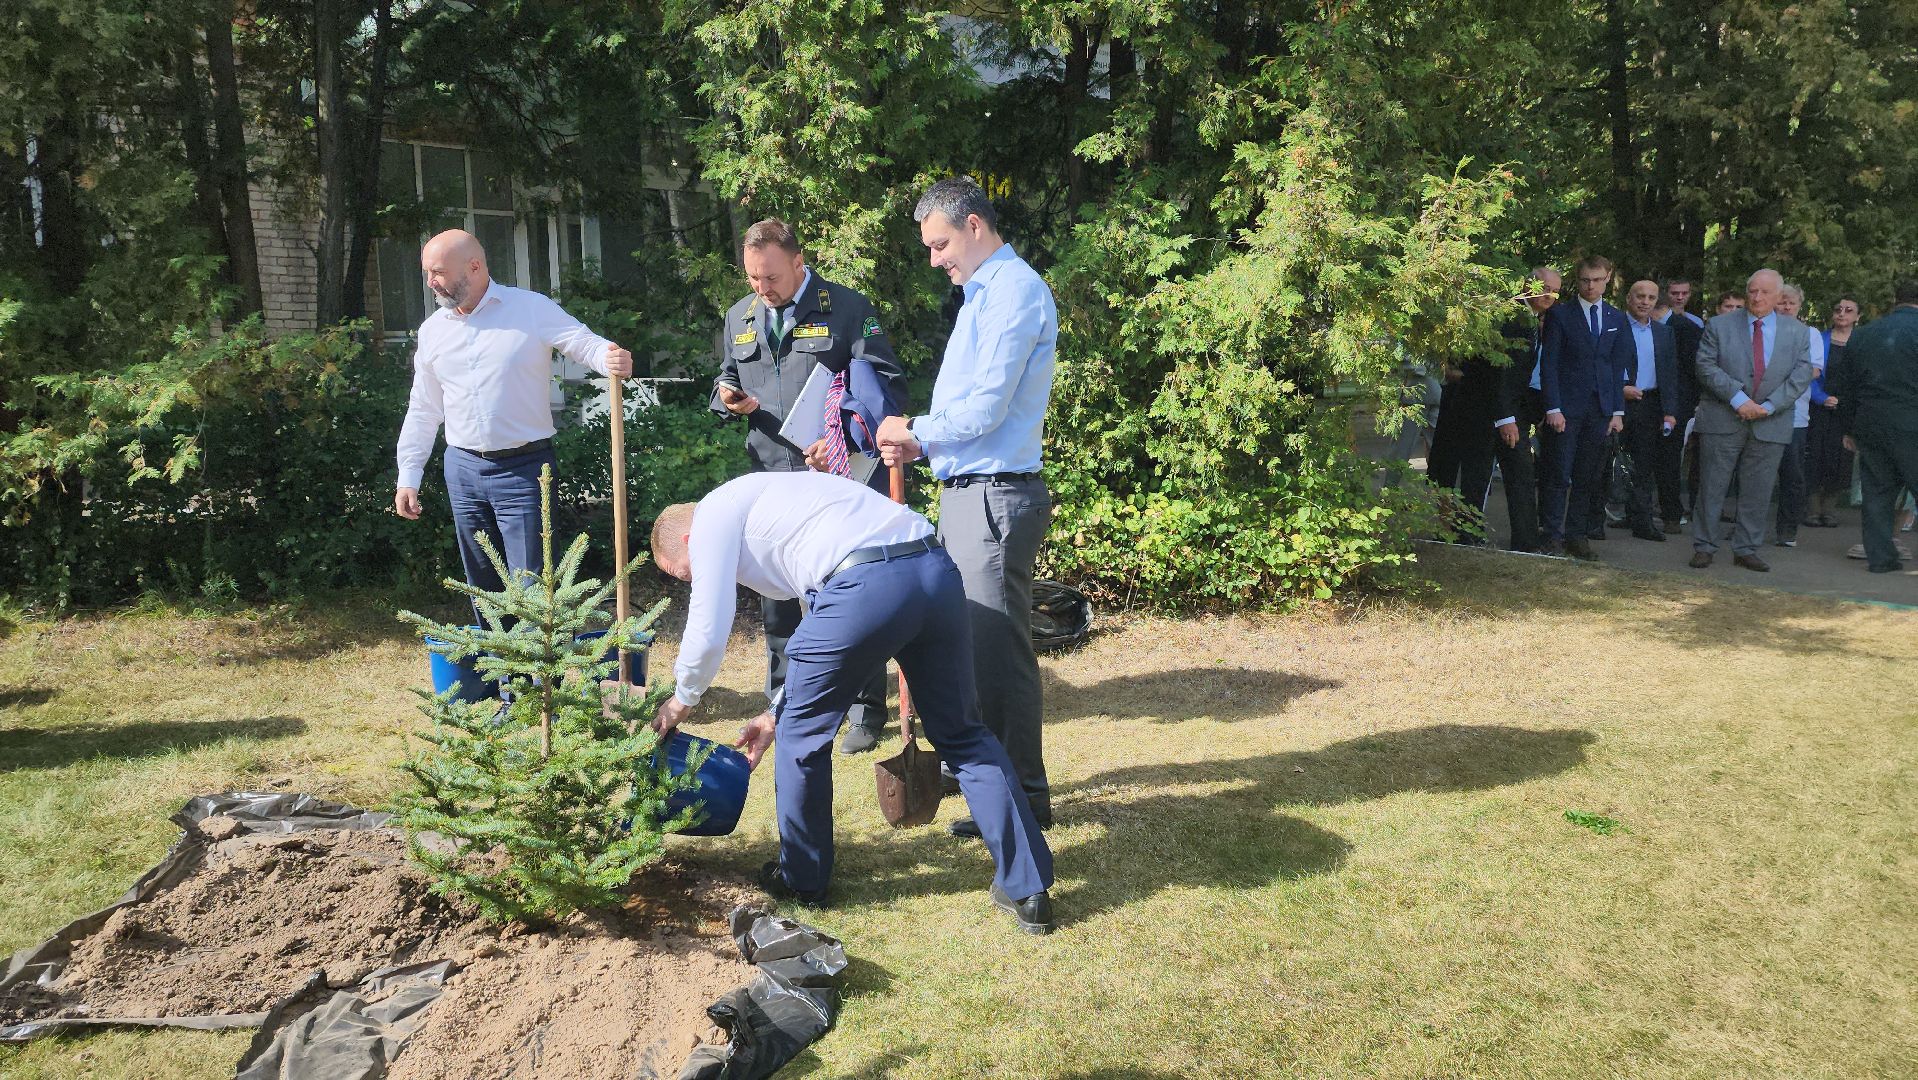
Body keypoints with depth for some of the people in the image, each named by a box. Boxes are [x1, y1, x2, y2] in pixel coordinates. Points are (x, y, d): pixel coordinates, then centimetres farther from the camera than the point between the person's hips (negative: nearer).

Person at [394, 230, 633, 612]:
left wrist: (612, 359, -37)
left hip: (523, 468, -5)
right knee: (481, 584, 14)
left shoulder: (532, 309, -6)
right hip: (463, 469, 5)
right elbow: (423, 411, 14)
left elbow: (586, 343, -12)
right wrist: (408, 478, 11)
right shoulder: (432, 330, 9)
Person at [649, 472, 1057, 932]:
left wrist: (681, 701, 26)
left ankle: (801, 879, 34)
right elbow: (822, 639, 39)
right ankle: (1028, 891, 20)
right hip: (937, 571, 8)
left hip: (866, 586, -8)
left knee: (802, 734, 16)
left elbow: (708, 635, 6)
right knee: (962, 734, 19)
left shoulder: (712, 516, 13)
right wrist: (777, 713, 42)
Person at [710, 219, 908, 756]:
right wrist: (727, 397, 0)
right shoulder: (740, 317, 13)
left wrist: (842, 438, -21)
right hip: (772, 480, 5)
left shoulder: (848, 309, -4)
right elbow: (726, 383, 25)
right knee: (776, 598, 12)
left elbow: (888, 385, -8)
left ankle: (865, 712, 13)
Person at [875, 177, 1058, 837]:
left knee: (998, 650, -5)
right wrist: (921, 445, 5)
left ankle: (1023, 799, 5)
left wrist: (914, 431, -4)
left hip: (995, 497, -10)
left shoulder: (1014, 290, -12)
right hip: (966, 491, 10)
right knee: (968, 641, 18)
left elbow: (986, 408, -19)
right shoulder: (983, 293, 20)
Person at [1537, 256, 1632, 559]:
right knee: (1559, 476, -4)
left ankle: (1578, 535, 13)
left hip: (1601, 408, 4)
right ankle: (1554, 538, 2)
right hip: (1567, 407, -4)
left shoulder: (1617, 318, 13)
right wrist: (1553, 408, -12)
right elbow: (1548, 364, -4)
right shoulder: (1560, 315, 0)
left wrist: (1618, 411, 6)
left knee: (1588, 478, 6)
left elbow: (1619, 367, 13)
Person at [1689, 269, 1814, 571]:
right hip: (1722, 421, -2)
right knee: (1712, 487, 1)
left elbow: (1801, 374, 0)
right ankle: (1704, 547, 9)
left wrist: (1768, 406, -12)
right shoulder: (1719, 326, 2)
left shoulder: (1798, 332, 7)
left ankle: (1746, 549, 16)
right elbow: (1706, 365, -6)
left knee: (1758, 492, 6)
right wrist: (1737, 398, -17)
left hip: (1770, 424, 2)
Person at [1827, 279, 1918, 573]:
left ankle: (1879, 556, 12)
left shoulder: (1861, 334, 10)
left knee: (1877, 492, 10)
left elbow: (1844, 385, 14)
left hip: (1869, 427, 5)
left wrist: (1849, 429, 21)